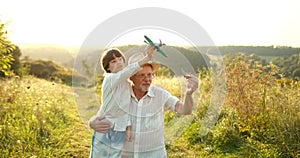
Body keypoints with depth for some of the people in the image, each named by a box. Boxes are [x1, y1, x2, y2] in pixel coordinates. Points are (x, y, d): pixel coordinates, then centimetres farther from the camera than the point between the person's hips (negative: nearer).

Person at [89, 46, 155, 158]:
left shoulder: (127, 83, 8)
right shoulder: (109, 79, -14)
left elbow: (127, 107, 9)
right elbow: (125, 73, -35)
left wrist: (129, 127, -4)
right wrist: (147, 58, -46)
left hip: (121, 131, 6)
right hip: (105, 129, -6)